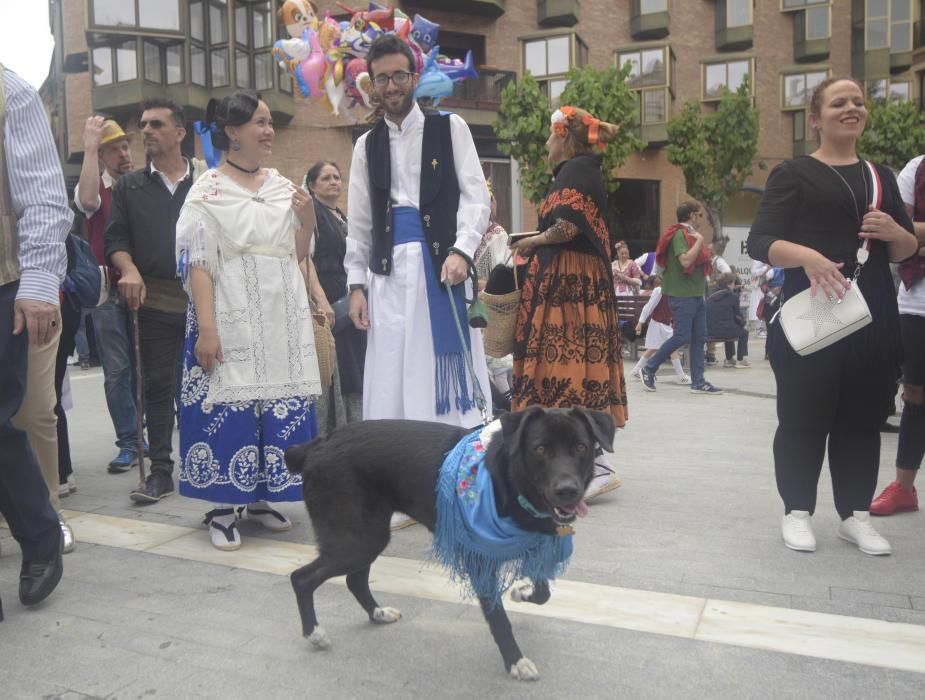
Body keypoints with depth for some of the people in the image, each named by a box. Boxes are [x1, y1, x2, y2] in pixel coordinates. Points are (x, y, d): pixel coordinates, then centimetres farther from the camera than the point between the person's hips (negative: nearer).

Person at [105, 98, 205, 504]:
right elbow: (115, 238, 8)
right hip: (156, 300, 1)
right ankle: (161, 470, 11)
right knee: (158, 385, 4)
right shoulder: (129, 186, 14)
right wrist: (128, 269, -12)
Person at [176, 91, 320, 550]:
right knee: (228, 406, -4)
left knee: (281, 407, 4)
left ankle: (258, 497, 19)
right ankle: (224, 505, 8)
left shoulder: (283, 187, 13)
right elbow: (197, 264, -7)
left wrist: (307, 219, -2)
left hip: (282, 318, 5)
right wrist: (205, 328, -16)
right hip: (231, 318, -5)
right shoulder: (207, 192, 0)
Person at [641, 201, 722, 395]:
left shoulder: (691, 234, 19)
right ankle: (649, 368, 6)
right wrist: (699, 241, -17)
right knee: (682, 336, -9)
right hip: (682, 293, -10)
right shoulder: (679, 234, -12)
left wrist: (705, 252, 12)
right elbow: (685, 261, -26)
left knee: (699, 337, 6)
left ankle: (698, 382, 8)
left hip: (696, 293, 10)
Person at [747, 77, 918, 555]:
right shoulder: (794, 173, 1)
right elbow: (759, 242, -10)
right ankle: (797, 511, 13)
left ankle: (855, 514, 19)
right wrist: (807, 256, -28)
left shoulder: (881, 176, 17)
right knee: (803, 417, 0)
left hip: (873, 316, 5)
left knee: (863, 417, 8)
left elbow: (906, 251, 19)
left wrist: (895, 233, -4)